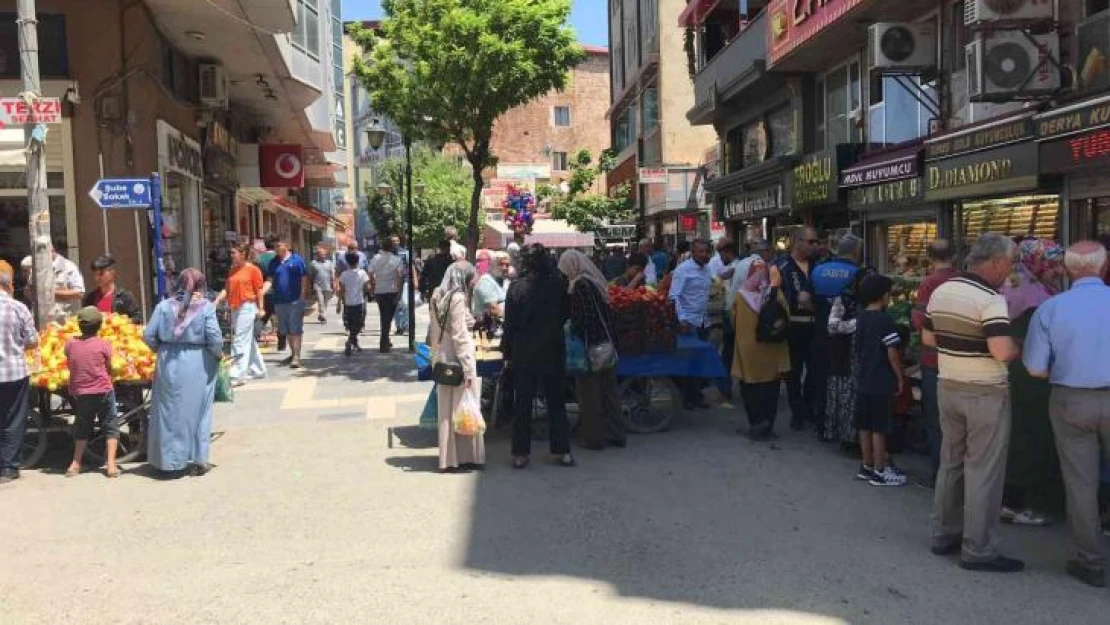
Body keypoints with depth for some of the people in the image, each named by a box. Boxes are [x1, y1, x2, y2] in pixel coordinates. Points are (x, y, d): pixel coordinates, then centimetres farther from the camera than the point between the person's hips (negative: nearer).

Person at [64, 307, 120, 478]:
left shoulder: (70, 344, -1)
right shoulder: (103, 344, -8)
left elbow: (70, 366, 8)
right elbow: (109, 368, 1)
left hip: (80, 393, 3)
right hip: (103, 390, -3)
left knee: (82, 427, 19)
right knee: (110, 426, 5)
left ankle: (76, 464, 15)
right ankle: (111, 464, -4)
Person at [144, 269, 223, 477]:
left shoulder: (164, 306, 1)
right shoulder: (206, 307, -6)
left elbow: (149, 336, 0)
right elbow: (215, 339, -11)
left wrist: (162, 350, 16)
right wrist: (218, 355, 7)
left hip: (169, 364, 2)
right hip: (197, 364, -2)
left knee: (168, 411, 13)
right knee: (197, 411, 7)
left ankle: (167, 460, 20)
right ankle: (197, 461, 12)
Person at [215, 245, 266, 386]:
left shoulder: (253, 269, -7)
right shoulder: (232, 270, 13)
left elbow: (259, 290, -8)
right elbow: (226, 289, 11)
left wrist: (260, 309, -10)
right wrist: (216, 302, -1)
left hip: (247, 307, -8)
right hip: (235, 308, 8)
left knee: (240, 341, -9)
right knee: (249, 341, 15)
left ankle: (237, 375, -8)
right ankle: (257, 370, 26)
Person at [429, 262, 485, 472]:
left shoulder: (438, 297, 8)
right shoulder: (458, 298, -15)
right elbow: (459, 335, -18)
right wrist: (468, 368, -16)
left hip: (443, 359, 8)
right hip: (458, 359, -8)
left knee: (447, 408, 12)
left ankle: (448, 457, 20)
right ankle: (466, 456, 9)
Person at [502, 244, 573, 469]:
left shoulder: (516, 288, -10)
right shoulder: (557, 285, -6)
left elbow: (510, 324, -6)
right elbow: (566, 315, 5)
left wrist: (507, 353, 2)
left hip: (523, 355, -1)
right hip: (553, 353, 1)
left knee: (522, 404, 8)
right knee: (556, 402, 12)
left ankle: (521, 453, 11)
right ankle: (562, 451, 15)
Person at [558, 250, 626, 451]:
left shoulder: (579, 286, -16)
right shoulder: (596, 281, 8)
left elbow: (580, 319, -21)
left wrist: (573, 332, -7)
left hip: (589, 347, -8)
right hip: (606, 344, 8)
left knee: (589, 394, 3)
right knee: (608, 389, 15)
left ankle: (594, 437, 10)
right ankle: (615, 434, 23)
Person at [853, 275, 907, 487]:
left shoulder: (861, 319, 9)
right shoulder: (885, 319, -15)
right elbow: (892, 353, -16)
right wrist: (900, 378, -7)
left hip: (863, 380, 8)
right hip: (881, 382, -8)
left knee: (865, 426, 12)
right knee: (879, 428, -1)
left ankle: (867, 467, 20)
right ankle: (879, 472, 4)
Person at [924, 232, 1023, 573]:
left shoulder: (940, 292, 5)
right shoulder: (991, 299, -19)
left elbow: (928, 337, 14)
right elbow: (1002, 352, -27)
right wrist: (1020, 348, -7)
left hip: (949, 388, 7)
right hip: (986, 394, -7)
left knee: (951, 462, 17)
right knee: (984, 471, 0)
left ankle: (944, 535, 25)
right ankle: (978, 550, 6)